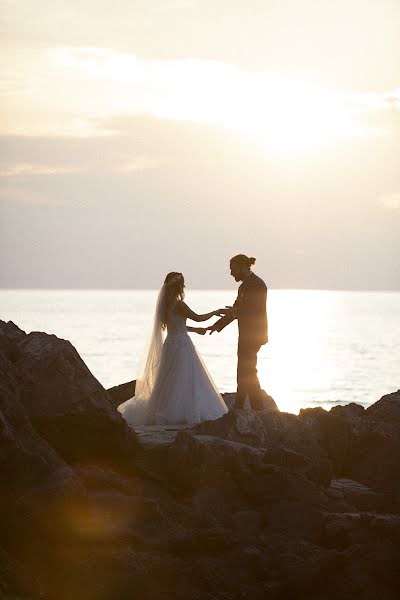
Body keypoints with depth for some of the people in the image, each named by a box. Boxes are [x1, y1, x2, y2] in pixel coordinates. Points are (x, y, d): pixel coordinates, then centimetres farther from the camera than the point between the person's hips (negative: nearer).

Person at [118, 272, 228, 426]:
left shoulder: (166, 304, 10)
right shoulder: (178, 304, -16)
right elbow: (198, 317, -12)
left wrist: (195, 329, 28)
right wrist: (215, 312, 2)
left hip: (171, 343, 9)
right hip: (180, 345, -9)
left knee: (169, 382, 13)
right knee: (181, 381, -4)